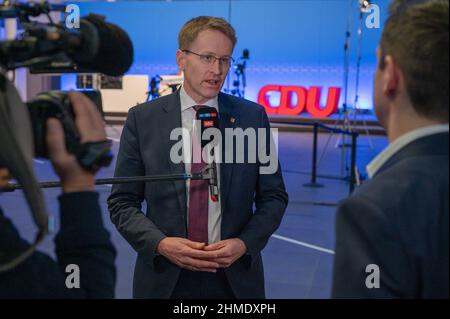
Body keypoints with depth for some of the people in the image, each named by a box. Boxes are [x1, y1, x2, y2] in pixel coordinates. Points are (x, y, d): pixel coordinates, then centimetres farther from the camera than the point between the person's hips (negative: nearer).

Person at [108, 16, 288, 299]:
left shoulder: (253, 117, -2)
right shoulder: (143, 119, -4)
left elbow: (273, 197, 2)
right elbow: (123, 202, -2)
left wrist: (245, 243, -13)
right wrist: (160, 243, -16)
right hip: (164, 277, -1)